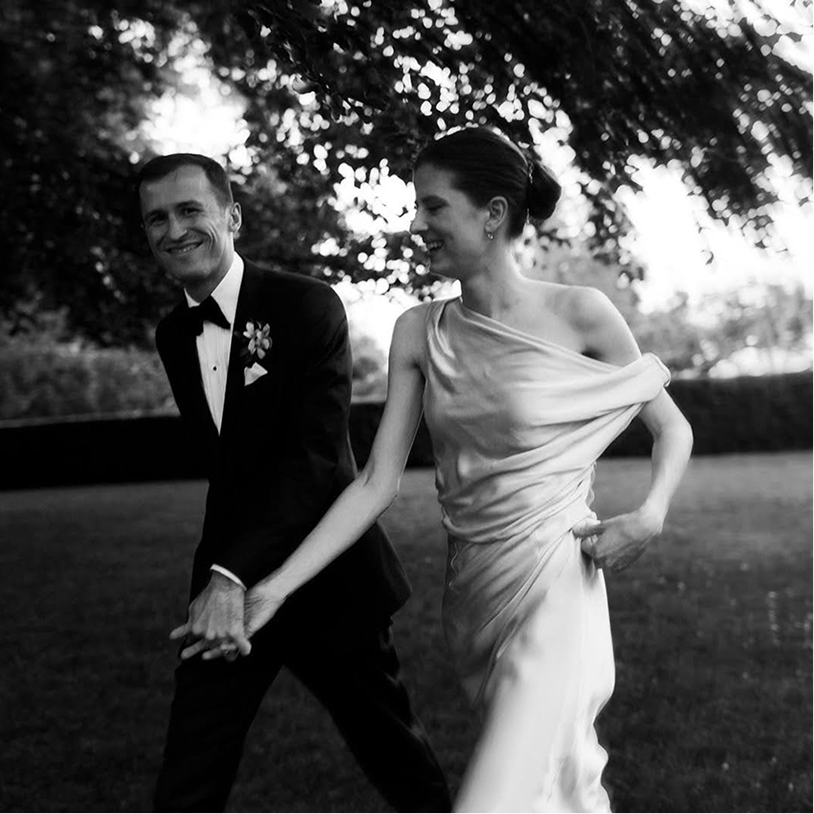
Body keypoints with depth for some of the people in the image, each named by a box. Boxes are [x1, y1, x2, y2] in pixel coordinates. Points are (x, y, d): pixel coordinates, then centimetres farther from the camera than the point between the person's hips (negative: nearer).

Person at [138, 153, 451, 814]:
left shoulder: (309, 306, -13)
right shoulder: (172, 334, 7)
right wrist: (219, 574, 15)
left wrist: (233, 574, -33)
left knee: (394, 753, 13)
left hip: (324, 581, -5)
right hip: (226, 584, 5)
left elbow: (314, 454, -24)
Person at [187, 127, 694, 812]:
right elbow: (379, 479, -2)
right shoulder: (420, 332, 1)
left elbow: (671, 426, 3)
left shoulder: (578, 315, -9)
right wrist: (275, 589, -9)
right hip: (471, 589, 5)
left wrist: (649, 517, -16)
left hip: (552, 582, -4)